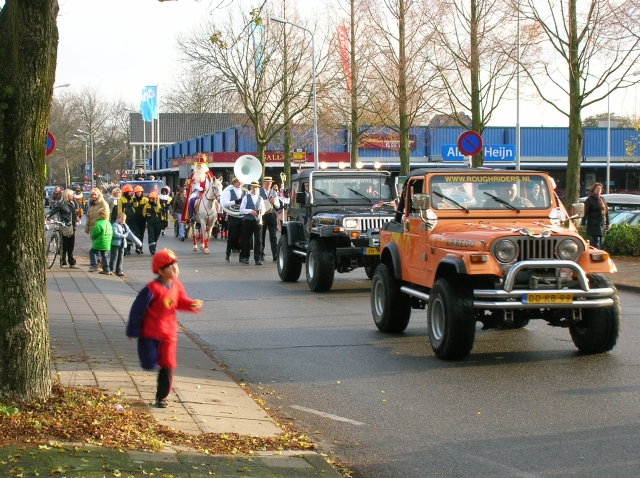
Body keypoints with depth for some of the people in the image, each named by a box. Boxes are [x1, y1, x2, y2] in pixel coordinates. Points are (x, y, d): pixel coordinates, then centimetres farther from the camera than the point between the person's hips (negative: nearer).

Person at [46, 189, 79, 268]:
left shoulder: (71, 203, 11)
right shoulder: (61, 204, -9)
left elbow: (76, 207, 25)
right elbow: (53, 211, -12)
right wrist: (47, 216, -29)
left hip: (72, 227, 6)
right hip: (64, 228, -6)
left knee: (71, 247, 9)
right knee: (64, 246, 2)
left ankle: (72, 263, 13)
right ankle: (63, 262, 11)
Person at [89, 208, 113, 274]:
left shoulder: (99, 223, -18)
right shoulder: (109, 223, 9)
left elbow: (94, 234, -17)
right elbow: (111, 234, 14)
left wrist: (93, 237, 6)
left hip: (99, 243, -7)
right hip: (107, 244, 7)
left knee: (92, 252, 10)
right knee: (104, 255, 16)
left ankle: (94, 266, 2)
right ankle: (106, 269, 15)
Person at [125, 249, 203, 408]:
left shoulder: (177, 286, -1)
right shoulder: (152, 289, -21)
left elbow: (181, 302, 13)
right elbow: (137, 309, -14)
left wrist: (193, 305, -9)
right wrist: (132, 331, -9)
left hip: (169, 333, 5)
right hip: (150, 333, -5)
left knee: (167, 366, 4)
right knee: (149, 364, -6)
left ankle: (162, 397, 18)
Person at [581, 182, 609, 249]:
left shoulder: (602, 199, 15)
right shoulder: (590, 200, -6)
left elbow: (606, 212, 19)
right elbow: (585, 212, -10)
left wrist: (607, 223, 18)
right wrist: (583, 223, -16)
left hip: (602, 226, 7)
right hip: (594, 225, -7)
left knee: (600, 244, 8)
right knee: (596, 244, -13)